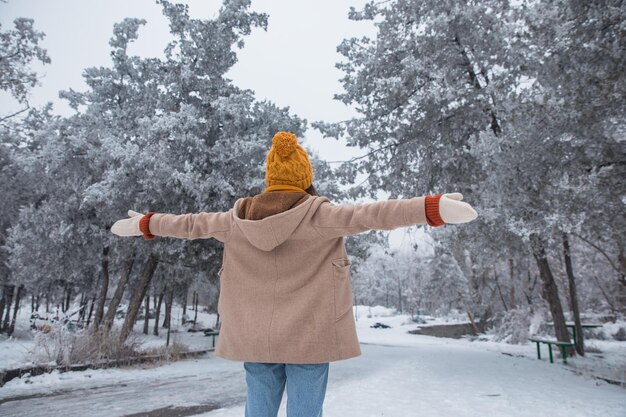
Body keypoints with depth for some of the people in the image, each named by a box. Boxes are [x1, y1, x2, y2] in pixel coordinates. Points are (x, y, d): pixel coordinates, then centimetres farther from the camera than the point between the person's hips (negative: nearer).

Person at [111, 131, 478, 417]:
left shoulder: (237, 219, 2)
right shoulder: (318, 215, -11)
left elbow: (191, 223, 13)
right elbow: (370, 215, -19)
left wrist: (143, 224, 30)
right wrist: (433, 208, -20)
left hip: (255, 336, 4)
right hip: (307, 335, -4)